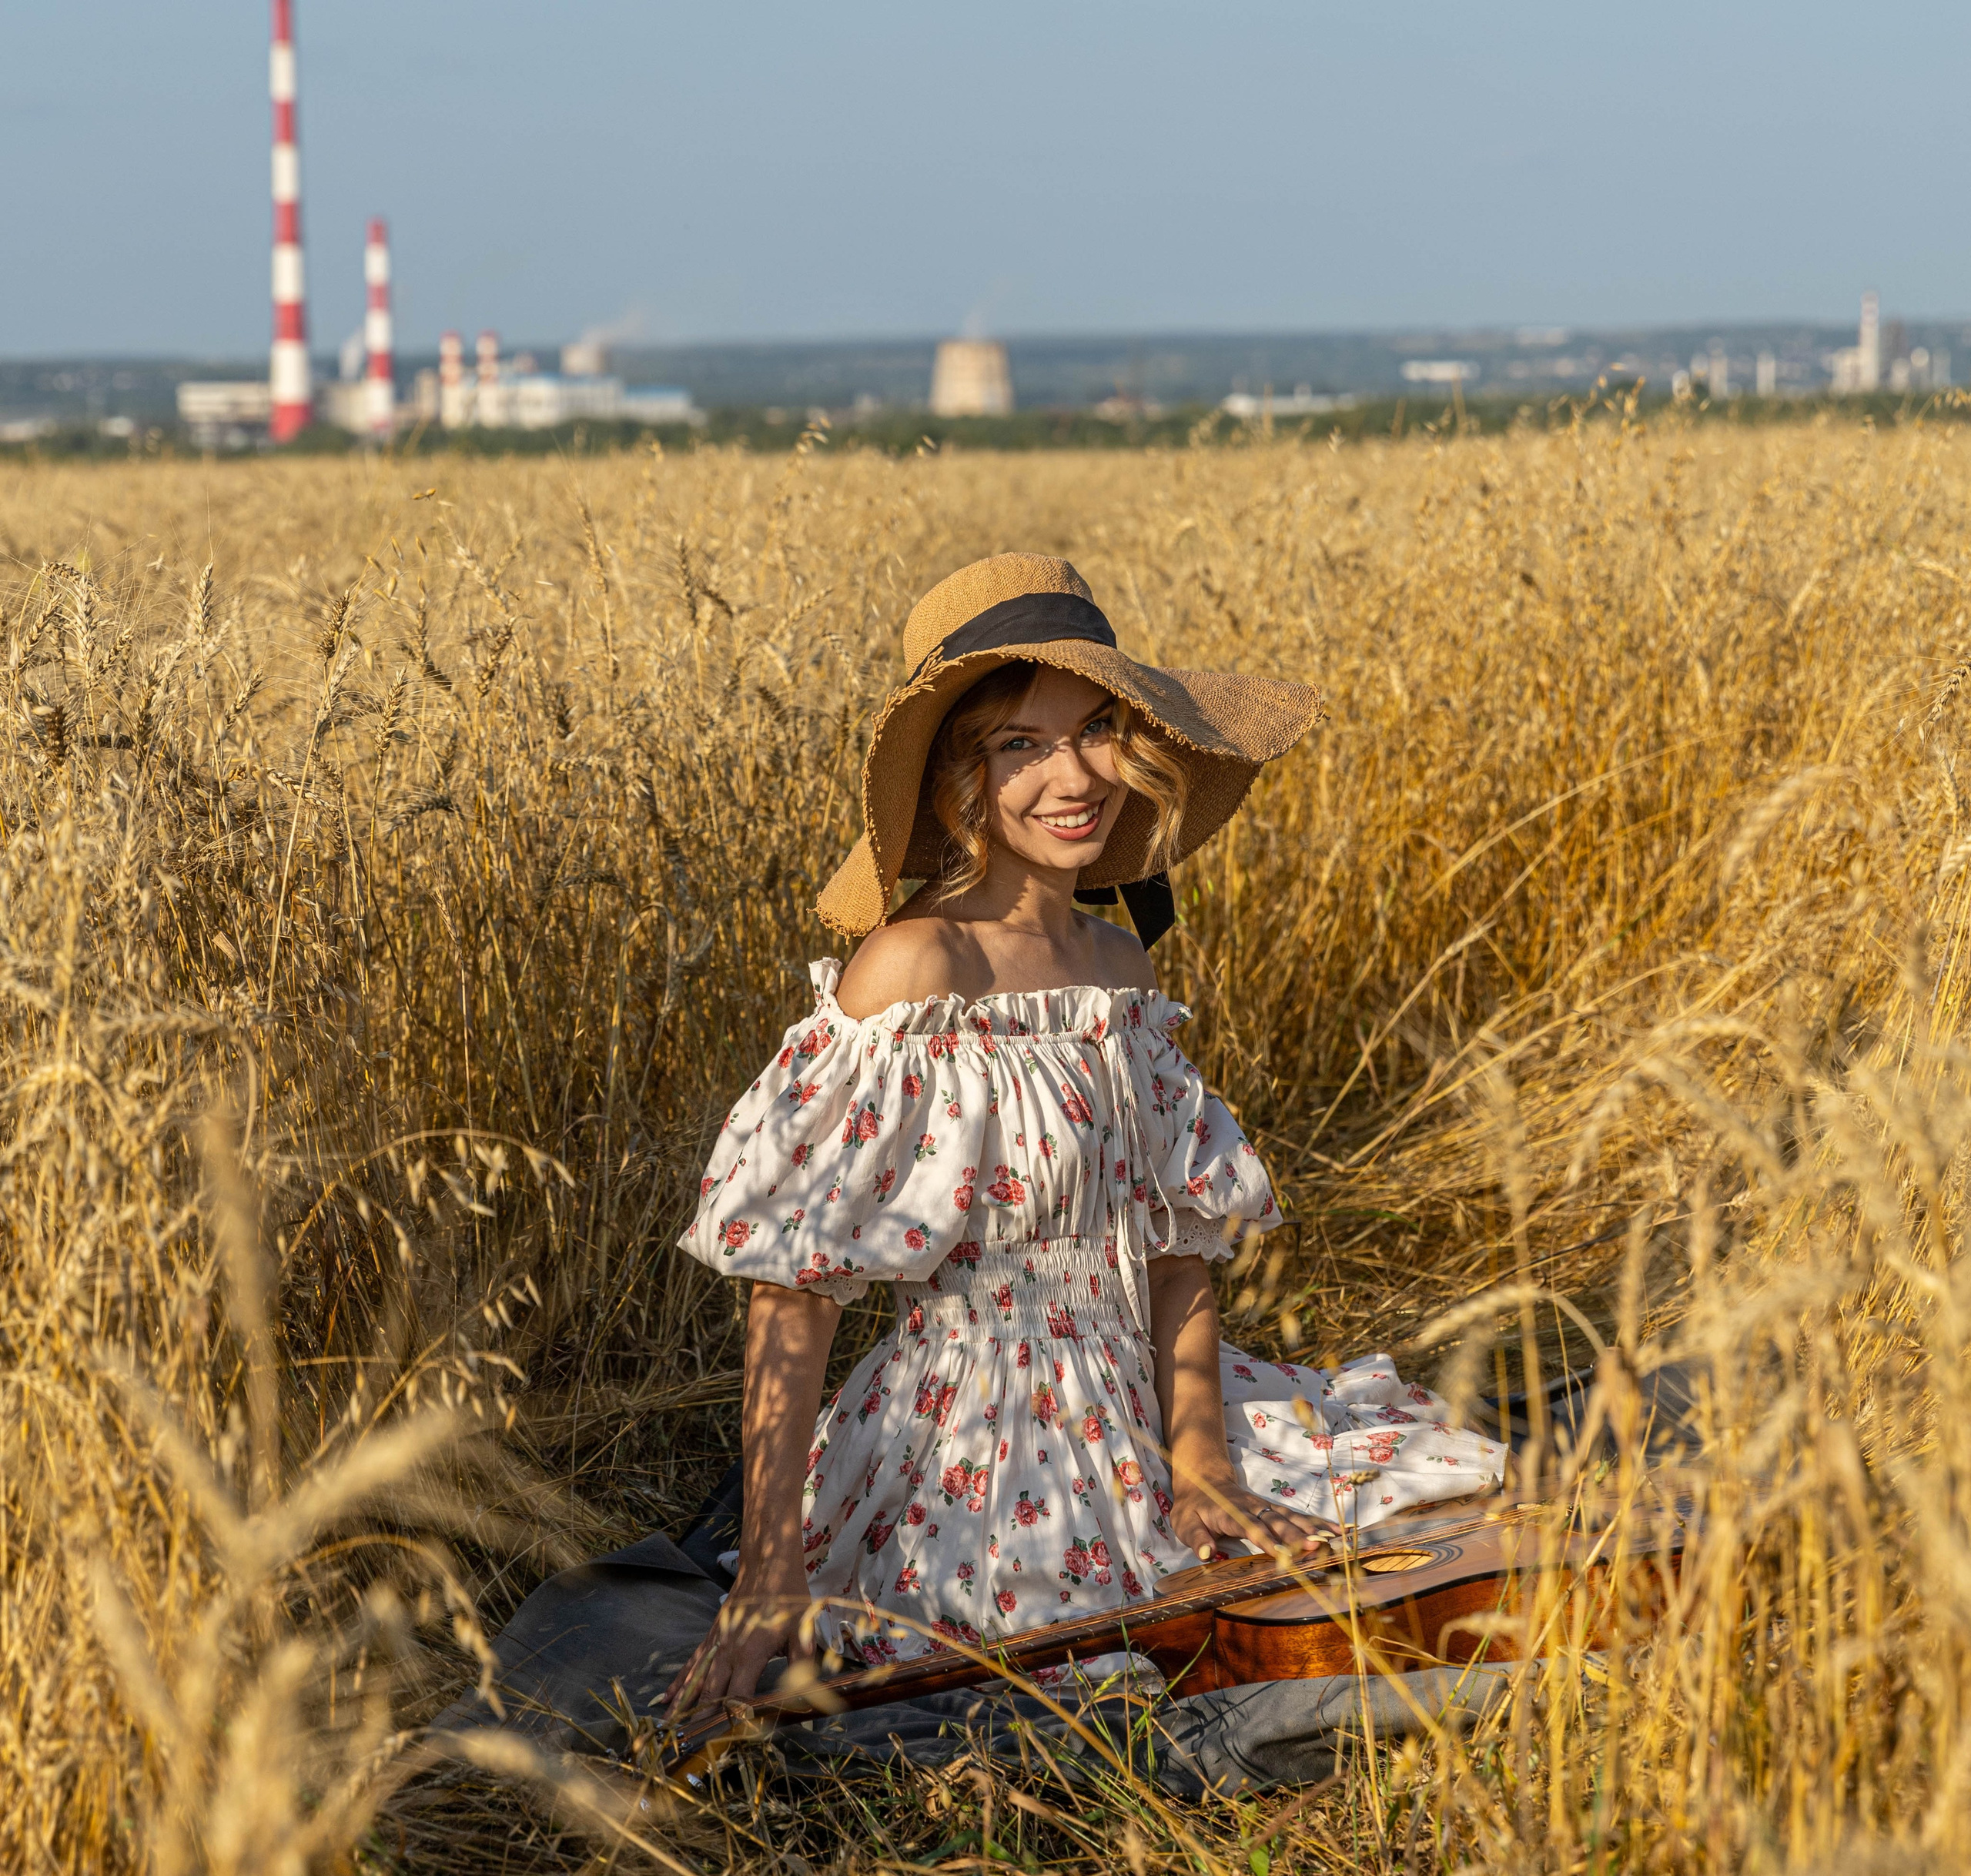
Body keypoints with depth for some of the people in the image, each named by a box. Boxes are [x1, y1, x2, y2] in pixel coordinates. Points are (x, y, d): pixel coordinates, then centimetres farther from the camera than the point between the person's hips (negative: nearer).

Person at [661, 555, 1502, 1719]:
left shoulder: (1116, 963, 6)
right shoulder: (913, 968, -17)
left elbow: (1178, 1234, 10)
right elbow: (793, 1290, -20)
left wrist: (1198, 1465, -6)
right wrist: (768, 1582, -26)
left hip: (1128, 1422, 7)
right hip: (982, 1462, -7)